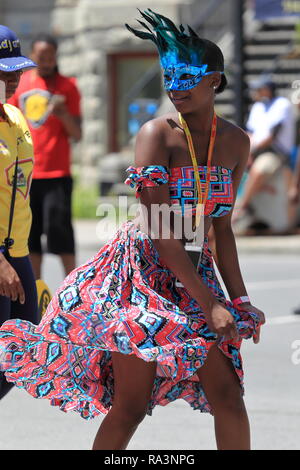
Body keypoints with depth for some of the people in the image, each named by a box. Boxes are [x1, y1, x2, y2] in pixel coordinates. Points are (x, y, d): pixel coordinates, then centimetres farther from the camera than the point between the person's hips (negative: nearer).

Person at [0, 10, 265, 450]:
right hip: (143, 271, -5)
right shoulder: (157, 134, -15)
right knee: (131, 407, -5)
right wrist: (209, 303, -23)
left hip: (195, 271, 5)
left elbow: (221, 227, 11)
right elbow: (159, 231, -20)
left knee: (228, 397, -2)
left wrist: (240, 299, 6)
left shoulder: (235, 142, 3)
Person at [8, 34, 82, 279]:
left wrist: (63, 113, -22)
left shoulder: (67, 86, -2)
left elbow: (77, 134, -5)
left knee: (59, 227, -11)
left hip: (57, 173, -4)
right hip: (26, 173, 4)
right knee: (30, 233, 4)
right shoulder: (20, 84, 8)